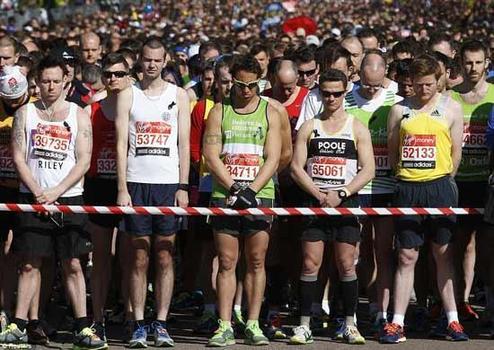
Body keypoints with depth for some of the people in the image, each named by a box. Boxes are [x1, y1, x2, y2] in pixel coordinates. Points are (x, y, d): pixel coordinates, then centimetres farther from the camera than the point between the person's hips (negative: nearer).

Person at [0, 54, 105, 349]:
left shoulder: (78, 115, 5)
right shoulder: (26, 113, 7)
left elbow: (84, 161, -1)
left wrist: (56, 192, -11)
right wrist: (38, 192, -10)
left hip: (69, 198, -1)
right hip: (33, 198, 1)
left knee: (73, 264, -2)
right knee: (30, 263, 2)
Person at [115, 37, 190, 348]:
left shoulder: (178, 95, 9)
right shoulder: (128, 95, 7)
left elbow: (184, 144, 7)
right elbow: (121, 144, 3)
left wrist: (183, 187, -2)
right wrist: (122, 189, -6)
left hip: (169, 184, 0)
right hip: (136, 183, 0)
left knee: (165, 257, 0)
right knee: (140, 257, 0)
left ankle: (162, 325, 2)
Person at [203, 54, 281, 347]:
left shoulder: (269, 112, 8)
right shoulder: (219, 112, 7)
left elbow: (273, 159, 1)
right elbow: (211, 156, 0)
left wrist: (251, 190, -11)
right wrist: (235, 188, -11)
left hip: (260, 195, 0)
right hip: (225, 196, 0)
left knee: (256, 262, 0)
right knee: (227, 262, -2)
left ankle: (253, 325, 4)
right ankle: (225, 326, -3)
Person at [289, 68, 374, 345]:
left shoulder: (357, 129, 5)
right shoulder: (309, 128, 9)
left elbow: (368, 170, -1)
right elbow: (297, 167, 3)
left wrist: (341, 194, -12)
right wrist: (318, 194, -11)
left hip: (346, 202, -1)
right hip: (315, 201, 1)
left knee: (347, 265, -2)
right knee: (310, 264, -4)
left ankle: (350, 325, 5)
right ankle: (305, 325, -1)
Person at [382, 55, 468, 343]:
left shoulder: (451, 108, 4)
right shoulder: (400, 110, 9)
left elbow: (456, 152, 5)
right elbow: (392, 151, 12)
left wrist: (444, 182, 5)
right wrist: (405, 176, 7)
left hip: (439, 186, -1)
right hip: (407, 189, 1)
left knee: (443, 254, 4)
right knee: (406, 256, 1)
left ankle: (453, 320, 9)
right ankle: (397, 323, -1)